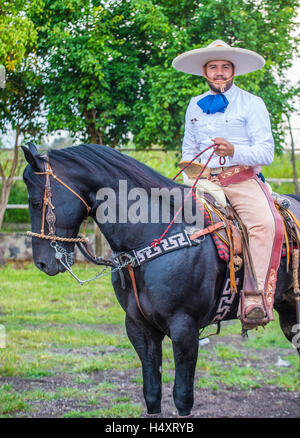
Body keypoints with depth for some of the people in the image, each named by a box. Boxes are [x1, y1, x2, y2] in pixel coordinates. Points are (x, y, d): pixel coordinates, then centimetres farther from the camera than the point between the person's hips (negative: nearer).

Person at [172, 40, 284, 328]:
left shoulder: (252, 104, 4)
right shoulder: (195, 105, 18)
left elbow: (266, 152, -3)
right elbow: (189, 149, 26)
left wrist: (234, 151, -22)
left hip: (242, 180, -4)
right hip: (205, 182, 5)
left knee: (265, 223, -32)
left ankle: (255, 300, -35)